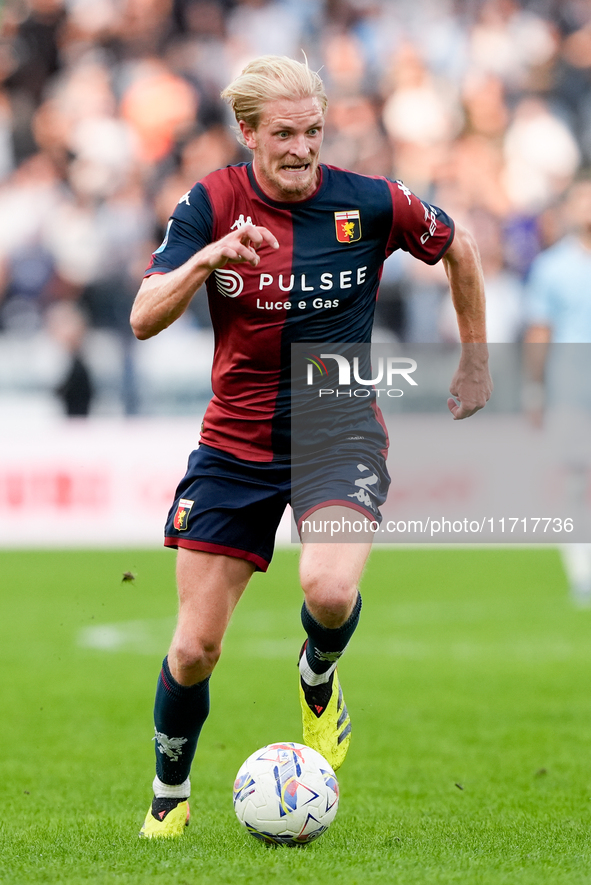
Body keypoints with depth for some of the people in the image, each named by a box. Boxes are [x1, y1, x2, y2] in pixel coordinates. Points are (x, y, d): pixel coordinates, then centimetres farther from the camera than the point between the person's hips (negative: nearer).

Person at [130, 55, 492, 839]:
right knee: (195, 646, -1)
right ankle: (169, 797, 26)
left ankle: (319, 679, 7)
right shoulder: (211, 204, -7)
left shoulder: (371, 205, -9)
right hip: (234, 445, 1)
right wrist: (208, 259, -33)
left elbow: (457, 245, 11)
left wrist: (476, 362, 16)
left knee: (330, 589, -30)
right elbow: (145, 318, -15)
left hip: (340, 435, -1)